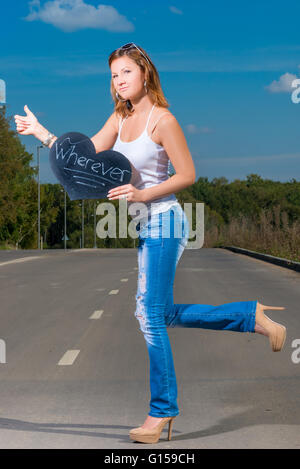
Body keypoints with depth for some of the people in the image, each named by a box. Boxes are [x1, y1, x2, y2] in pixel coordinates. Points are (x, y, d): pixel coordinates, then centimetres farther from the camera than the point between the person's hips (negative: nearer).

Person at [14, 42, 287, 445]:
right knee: (165, 315, 13)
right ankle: (253, 316, 24)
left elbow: (187, 175, -13)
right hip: (141, 227, 9)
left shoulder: (163, 119, -12)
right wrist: (40, 132, 7)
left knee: (152, 318, -5)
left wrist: (143, 194, -21)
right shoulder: (120, 119, 11)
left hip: (162, 223, -9)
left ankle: (161, 411, 8)